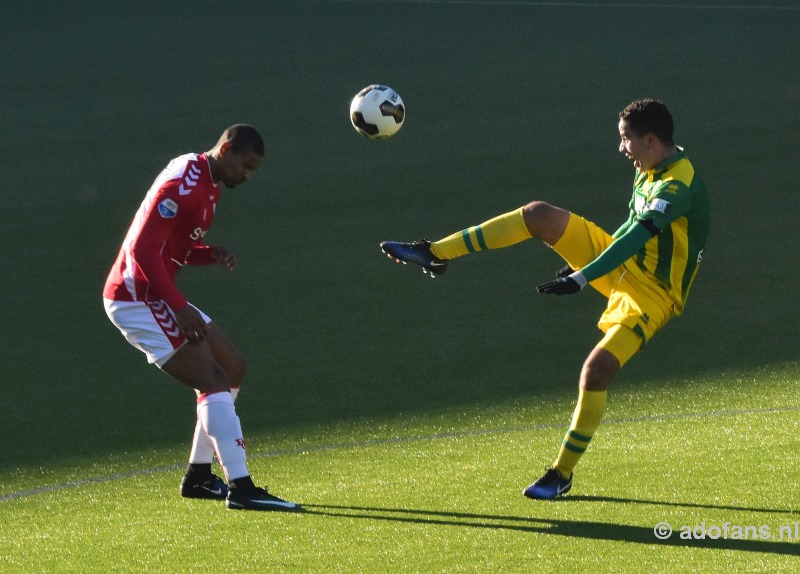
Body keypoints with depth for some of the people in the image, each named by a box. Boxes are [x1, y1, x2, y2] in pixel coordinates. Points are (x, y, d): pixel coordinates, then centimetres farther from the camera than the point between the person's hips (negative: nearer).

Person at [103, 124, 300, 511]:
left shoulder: (209, 186, 14)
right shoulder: (183, 185, -18)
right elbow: (142, 250, -25)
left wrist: (213, 254, 0)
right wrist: (179, 307, -28)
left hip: (156, 298, 11)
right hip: (135, 300, -10)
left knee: (232, 367, 14)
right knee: (214, 380, -17)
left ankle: (198, 475, 18)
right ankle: (240, 487, -21)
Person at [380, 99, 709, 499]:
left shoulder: (678, 186, -26)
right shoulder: (651, 171, 4)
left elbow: (635, 238, -36)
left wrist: (581, 278, -42)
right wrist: (582, 262, 27)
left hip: (651, 293, -8)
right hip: (624, 265, 8)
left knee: (596, 371, -23)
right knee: (540, 215, -8)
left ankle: (562, 474, -7)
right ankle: (434, 254, -7)